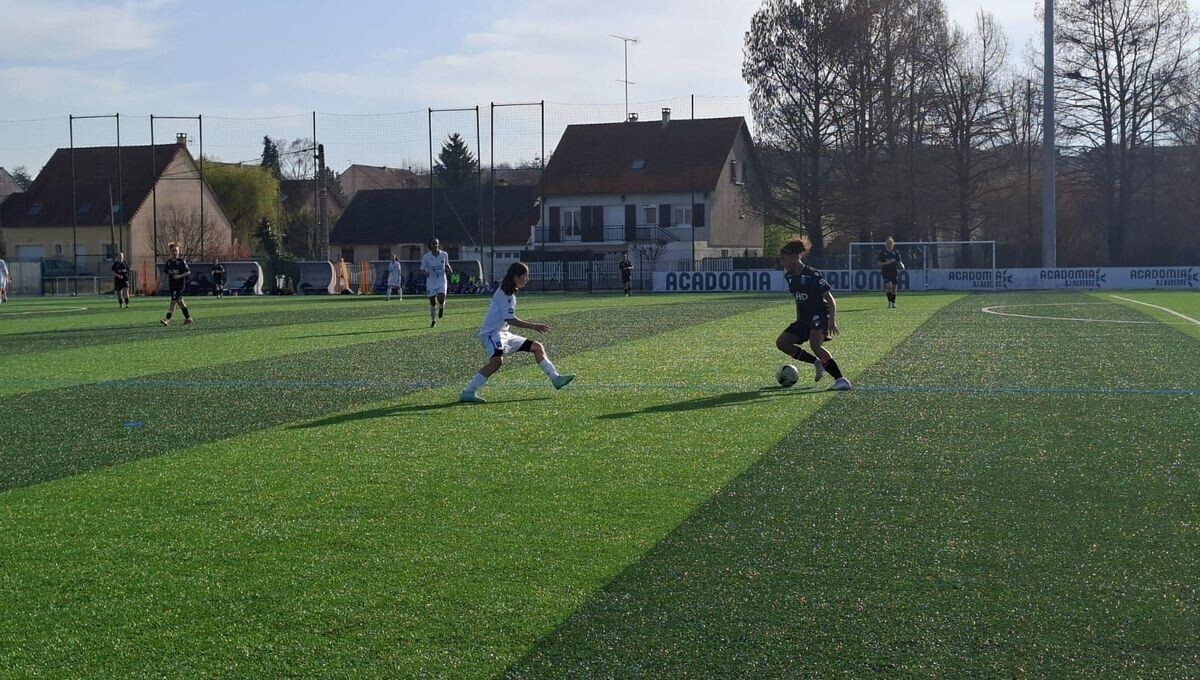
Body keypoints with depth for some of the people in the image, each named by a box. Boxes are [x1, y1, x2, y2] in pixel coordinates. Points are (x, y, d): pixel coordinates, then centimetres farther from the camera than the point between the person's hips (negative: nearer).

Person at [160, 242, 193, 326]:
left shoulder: (182, 261, -6)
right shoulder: (168, 262, 9)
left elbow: (188, 272, -7)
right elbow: (165, 273, 17)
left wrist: (180, 276, -20)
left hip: (180, 284, -6)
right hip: (172, 284, 6)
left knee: (174, 301, -12)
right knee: (179, 301, 12)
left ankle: (168, 319, -15)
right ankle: (188, 318, 23)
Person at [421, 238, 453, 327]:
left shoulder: (444, 254, -1)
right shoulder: (426, 257, -7)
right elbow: (422, 269, -4)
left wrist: (449, 270, -5)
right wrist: (425, 273, -27)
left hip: (441, 280, 0)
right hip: (431, 282, 0)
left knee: (441, 299, -20)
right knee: (432, 302, 3)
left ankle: (441, 307, 18)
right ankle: (433, 320, 23)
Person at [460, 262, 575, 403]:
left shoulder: (510, 292, 15)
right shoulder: (505, 294, -15)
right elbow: (511, 320, -20)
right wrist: (533, 326, -17)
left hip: (503, 334, 11)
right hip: (491, 334, -11)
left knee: (537, 347, 12)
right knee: (497, 360, -36)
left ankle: (556, 379, 14)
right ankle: (468, 393, -35)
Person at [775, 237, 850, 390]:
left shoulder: (812, 275, -16)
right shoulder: (789, 276, 8)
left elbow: (830, 299, -16)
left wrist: (832, 320, -26)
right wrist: (798, 323, 23)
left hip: (820, 316, -9)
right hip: (804, 318, 9)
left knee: (815, 344, -32)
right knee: (781, 342, -2)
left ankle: (840, 379, -27)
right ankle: (817, 362, 8)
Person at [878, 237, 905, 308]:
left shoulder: (896, 252, 6)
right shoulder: (882, 253, -1)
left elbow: (899, 261, 11)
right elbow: (879, 263, -2)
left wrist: (901, 265, -11)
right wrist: (887, 263, -18)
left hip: (894, 272, 3)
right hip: (886, 272, -3)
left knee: (894, 287, 4)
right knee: (889, 286, -19)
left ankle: (893, 303, 15)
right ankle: (889, 302, -6)